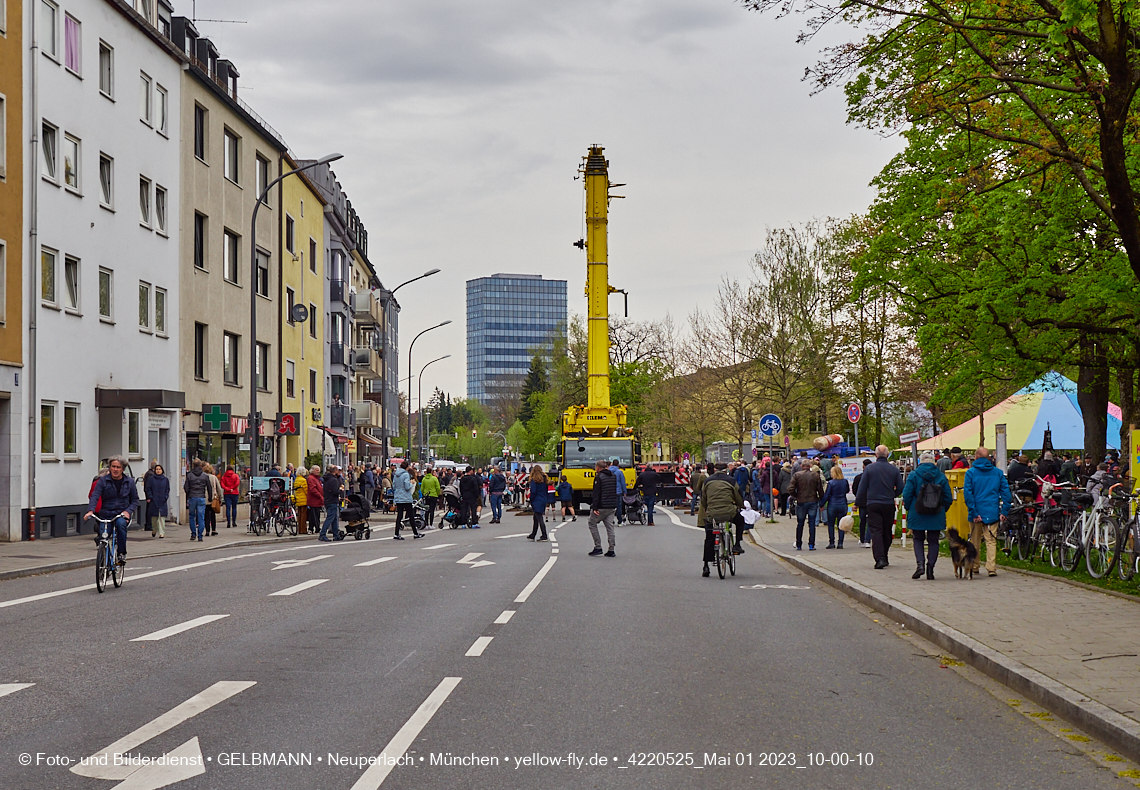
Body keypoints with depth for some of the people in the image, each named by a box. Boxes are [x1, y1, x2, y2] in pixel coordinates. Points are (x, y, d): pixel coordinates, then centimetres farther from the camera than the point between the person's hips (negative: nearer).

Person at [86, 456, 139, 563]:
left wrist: (128, 511, -10)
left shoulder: (129, 482, 6)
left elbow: (135, 500, 10)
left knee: (121, 524, -35)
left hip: (122, 514, 0)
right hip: (106, 514, 1)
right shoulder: (103, 481, 0)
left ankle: (122, 553, -23)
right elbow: (94, 496, -12)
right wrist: (90, 510, -30)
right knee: (103, 539, -15)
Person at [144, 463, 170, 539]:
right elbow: (148, 489, 4)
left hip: (162, 501, 0)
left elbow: (167, 490, 13)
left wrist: (165, 497, 0)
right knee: (154, 516, 5)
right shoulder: (151, 478, 4)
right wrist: (150, 497, -6)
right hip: (153, 501, 0)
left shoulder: (166, 479, 10)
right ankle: (154, 530, 26)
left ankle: (162, 533, -7)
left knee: (162, 517, -6)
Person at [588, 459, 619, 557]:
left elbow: (596, 494, -15)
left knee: (592, 523, 6)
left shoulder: (599, 477, -10)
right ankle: (611, 550, 2)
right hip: (612, 507, 7)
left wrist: (594, 507, -17)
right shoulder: (612, 476, 14)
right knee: (609, 526, 7)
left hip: (601, 507, -7)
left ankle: (598, 547, 0)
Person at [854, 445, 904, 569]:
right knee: (887, 532, 15)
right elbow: (900, 488, 3)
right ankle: (884, 557, 25)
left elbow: (862, 488, -2)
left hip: (873, 505, -2)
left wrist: (857, 503, 9)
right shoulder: (894, 469, 0)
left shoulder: (869, 469, -5)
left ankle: (879, 558, -20)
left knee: (876, 531, -6)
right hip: (889, 505, 2)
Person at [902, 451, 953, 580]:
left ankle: (920, 563, -8)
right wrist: (942, 510, 18)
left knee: (918, 540, 12)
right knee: (933, 541, 12)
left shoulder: (913, 475, -6)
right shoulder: (941, 476, 1)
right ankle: (930, 568, 7)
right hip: (936, 516, 2)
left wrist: (909, 509, 9)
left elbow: (906, 495, -8)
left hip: (917, 516, -1)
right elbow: (948, 497, 3)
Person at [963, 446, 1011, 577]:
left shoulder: (971, 472, -4)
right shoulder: (998, 472, 5)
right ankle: (991, 568, -8)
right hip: (993, 512, 2)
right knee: (991, 540, 2)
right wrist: (1004, 511, 3)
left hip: (977, 513, -2)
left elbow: (967, 493, -11)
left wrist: (974, 512, -10)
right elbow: (1005, 491, 2)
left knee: (975, 541, 11)